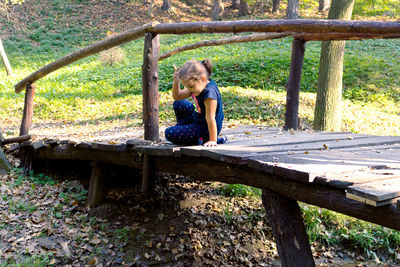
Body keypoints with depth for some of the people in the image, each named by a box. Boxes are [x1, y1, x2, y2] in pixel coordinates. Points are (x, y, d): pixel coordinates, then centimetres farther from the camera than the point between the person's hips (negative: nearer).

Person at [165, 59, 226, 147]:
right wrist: (176, 81, -11)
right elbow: (177, 96, 5)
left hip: (206, 130, -10)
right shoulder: (197, 86, -3)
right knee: (178, 104, 19)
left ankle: (201, 140, -7)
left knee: (169, 134, -15)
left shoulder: (209, 93, -32)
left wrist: (213, 141, -31)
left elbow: (210, 119, -33)